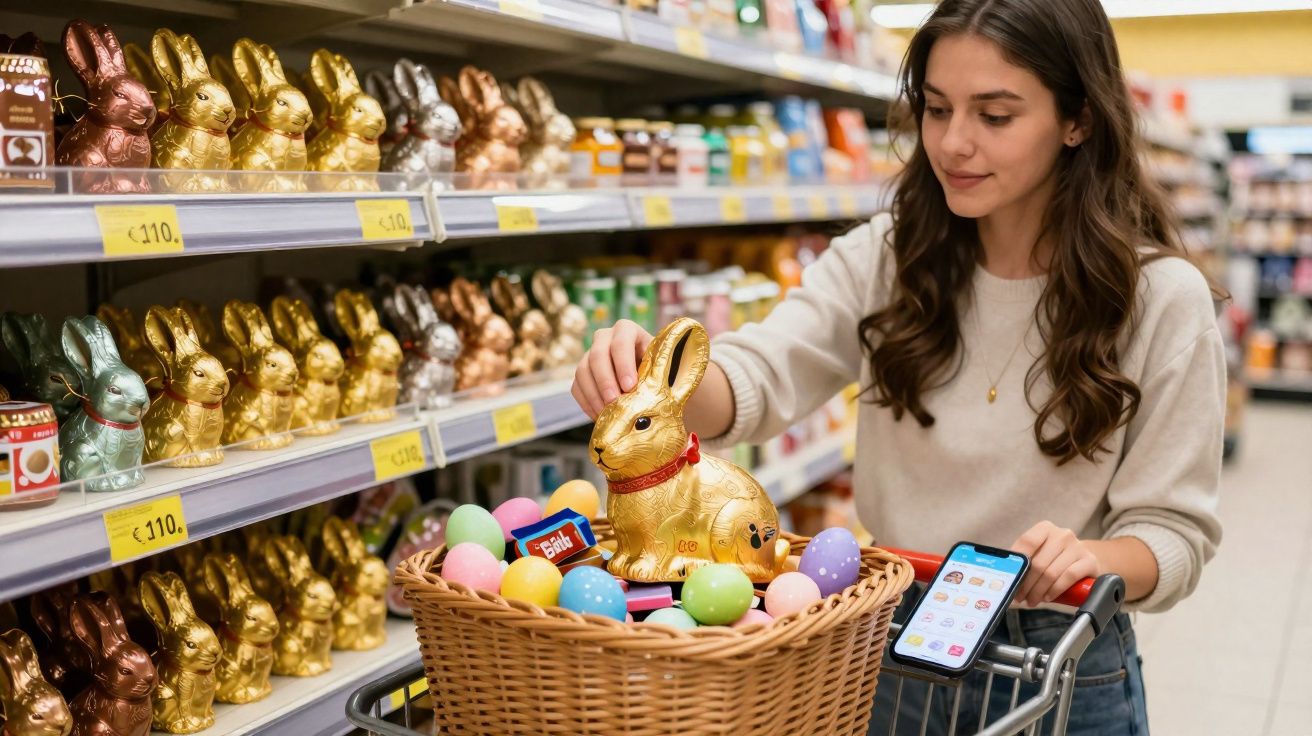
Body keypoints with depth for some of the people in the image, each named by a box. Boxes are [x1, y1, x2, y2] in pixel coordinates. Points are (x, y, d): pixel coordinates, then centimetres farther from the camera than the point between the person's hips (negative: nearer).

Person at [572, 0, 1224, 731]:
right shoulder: (885, 259, -5)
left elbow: (1174, 530, -9)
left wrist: (1090, 559, -31)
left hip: (1064, 676, -2)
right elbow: (753, 382, -17)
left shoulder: (1163, 299, -12)